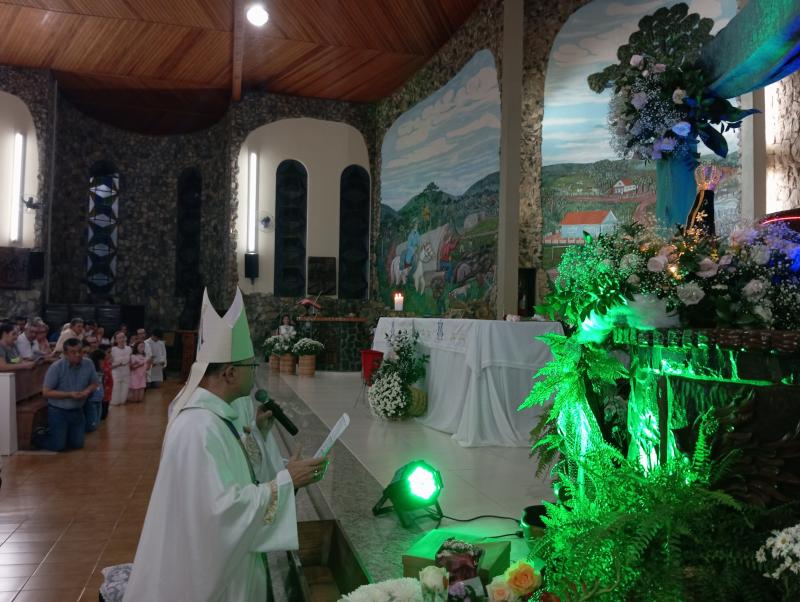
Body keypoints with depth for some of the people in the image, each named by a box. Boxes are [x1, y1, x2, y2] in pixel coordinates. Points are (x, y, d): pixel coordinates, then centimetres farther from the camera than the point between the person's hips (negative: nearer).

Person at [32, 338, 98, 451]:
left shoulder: (88, 364, -7)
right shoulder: (56, 368, -18)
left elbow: (94, 383, 7)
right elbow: (46, 392, -16)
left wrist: (87, 391, -16)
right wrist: (69, 394, -25)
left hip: (77, 411, 4)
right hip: (58, 411, -4)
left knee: (77, 444, 10)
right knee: (58, 446, -2)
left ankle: (60, 434, 39)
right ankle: (39, 435, 28)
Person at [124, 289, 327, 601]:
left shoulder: (215, 410, 0)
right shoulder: (199, 427, -30)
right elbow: (223, 507, -31)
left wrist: (256, 430, -2)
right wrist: (286, 481, -26)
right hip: (209, 565, -9)